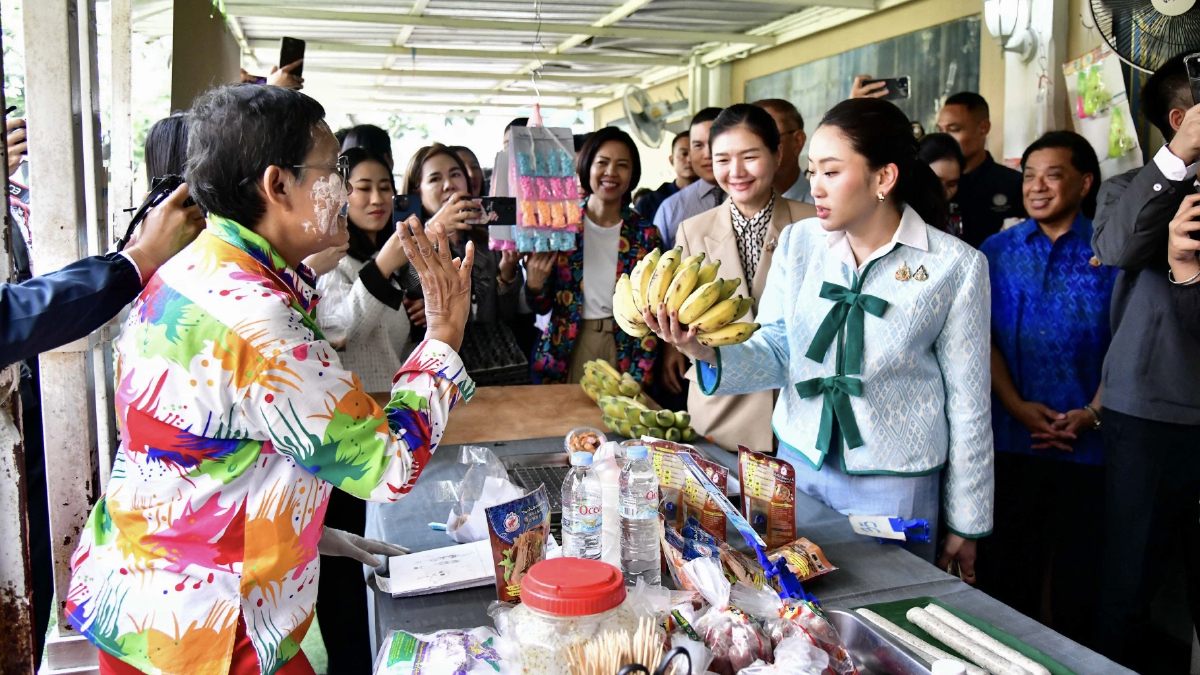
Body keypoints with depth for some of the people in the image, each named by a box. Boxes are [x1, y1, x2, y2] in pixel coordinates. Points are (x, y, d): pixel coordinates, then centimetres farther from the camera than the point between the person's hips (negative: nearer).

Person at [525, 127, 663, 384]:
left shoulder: (645, 235, -3)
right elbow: (541, 307, 1)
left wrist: (638, 377, -9)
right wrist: (535, 283, -20)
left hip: (624, 351, 0)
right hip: (566, 350, 0)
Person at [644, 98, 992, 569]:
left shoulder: (954, 265, -8)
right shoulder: (799, 242, 1)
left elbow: (967, 402, -3)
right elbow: (775, 354, -1)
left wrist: (965, 525, 2)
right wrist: (706, 352, -23)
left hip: (893, 487, -3)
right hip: (798, 463, 4)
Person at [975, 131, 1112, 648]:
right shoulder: (997, 251, 8)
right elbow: (982, 337, 3)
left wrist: (1092, 413, -13)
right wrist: (1018, 406, -9)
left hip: (1087, 441, -1)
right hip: (1011, 434, 2)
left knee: (1080, 567, 7)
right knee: (1007, 565, 9)